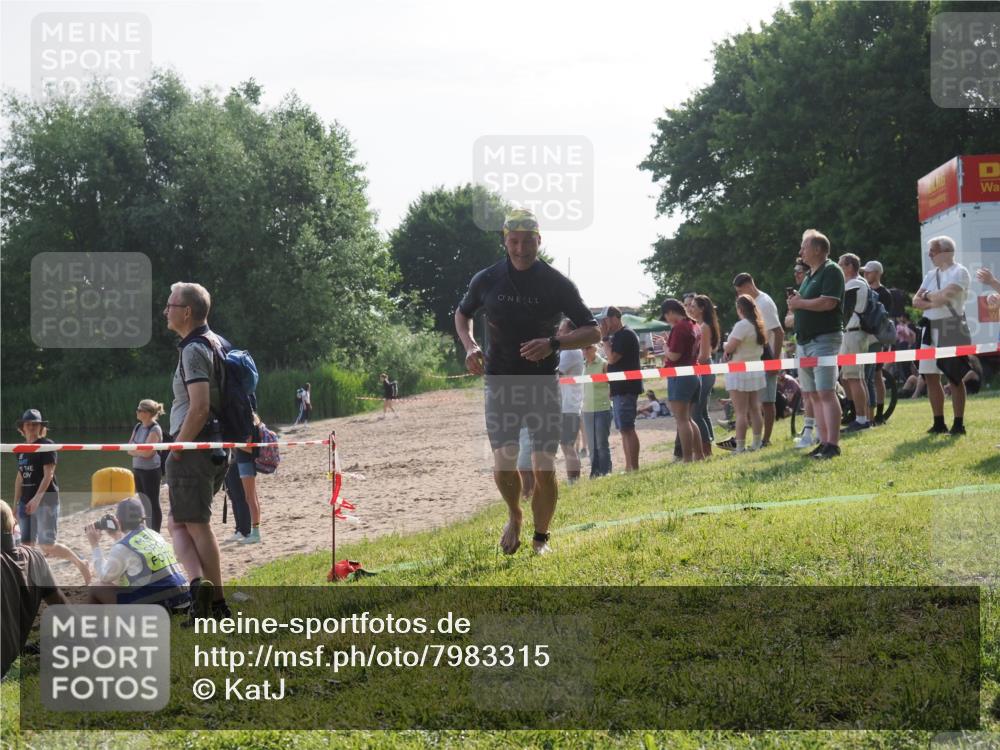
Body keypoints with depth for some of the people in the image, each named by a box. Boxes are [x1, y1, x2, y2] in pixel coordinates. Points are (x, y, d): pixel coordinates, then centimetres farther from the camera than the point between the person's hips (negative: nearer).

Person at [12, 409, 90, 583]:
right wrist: (17, 504, 16)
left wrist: (37, 498, -24)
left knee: (47, 545, -9)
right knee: (27, 544, 3)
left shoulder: (47, 446, -7)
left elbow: (48, 475, -14)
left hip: (45, 499, -7)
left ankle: (81, 563, 11)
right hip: (27, 501, 7)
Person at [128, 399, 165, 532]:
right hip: (137, 469, 8)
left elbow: (146, 452, -20)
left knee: (153, 504, -2)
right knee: (144, 504, 13)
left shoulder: (155, 429, -14)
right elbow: (129, 449, 6)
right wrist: (140, 451, -11)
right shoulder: (138, 427, 9)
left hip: (151, 470, -8)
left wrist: (134, 450, -4)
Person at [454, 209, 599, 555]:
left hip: (543, 386, -1)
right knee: (503, 465, -9)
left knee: (544, 468, -5)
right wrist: (469, 346, 0)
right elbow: (462, 313, 20)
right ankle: (514, 516, 22)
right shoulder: (487, 280, 0)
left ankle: (541, 537, 15)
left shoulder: (557, 284, -5)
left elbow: (593, 332, -4)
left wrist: (554, 344, -21)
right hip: (500, 384, 1)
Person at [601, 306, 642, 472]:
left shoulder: (626, 335, -12)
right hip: (620, 388, 11)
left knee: (627, 428, -12)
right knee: (624, 429, 10)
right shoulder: (617, 336, 18)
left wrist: (605, 337, -12)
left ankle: (634, 467, -14)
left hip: (626, 388, -11)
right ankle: (629, 467, 12)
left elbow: (612, 358, -18)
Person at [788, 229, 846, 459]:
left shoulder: (831, 271, -7)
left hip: (825, 338, -9)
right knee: (815, 395, 6)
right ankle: (824, 442, 8)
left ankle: (833, 445, -15)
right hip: (805, 341, 9)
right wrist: (795, 303, 4)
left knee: (826, 392, -13)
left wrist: (800, 303, -8)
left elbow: (828, 302, -20)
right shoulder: (809, 276, 21)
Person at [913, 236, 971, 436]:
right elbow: (916, 301, 8)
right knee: (931, 377, 7)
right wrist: (935, 301, -10)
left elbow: (945, 295, -19)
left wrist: (927, 296, -1)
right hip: (930, 329, 8)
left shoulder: (959, 272, -5)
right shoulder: (931, 275, 17)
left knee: (955, 377, -6)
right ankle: (939, 423, 15)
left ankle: (959, 424, -2)